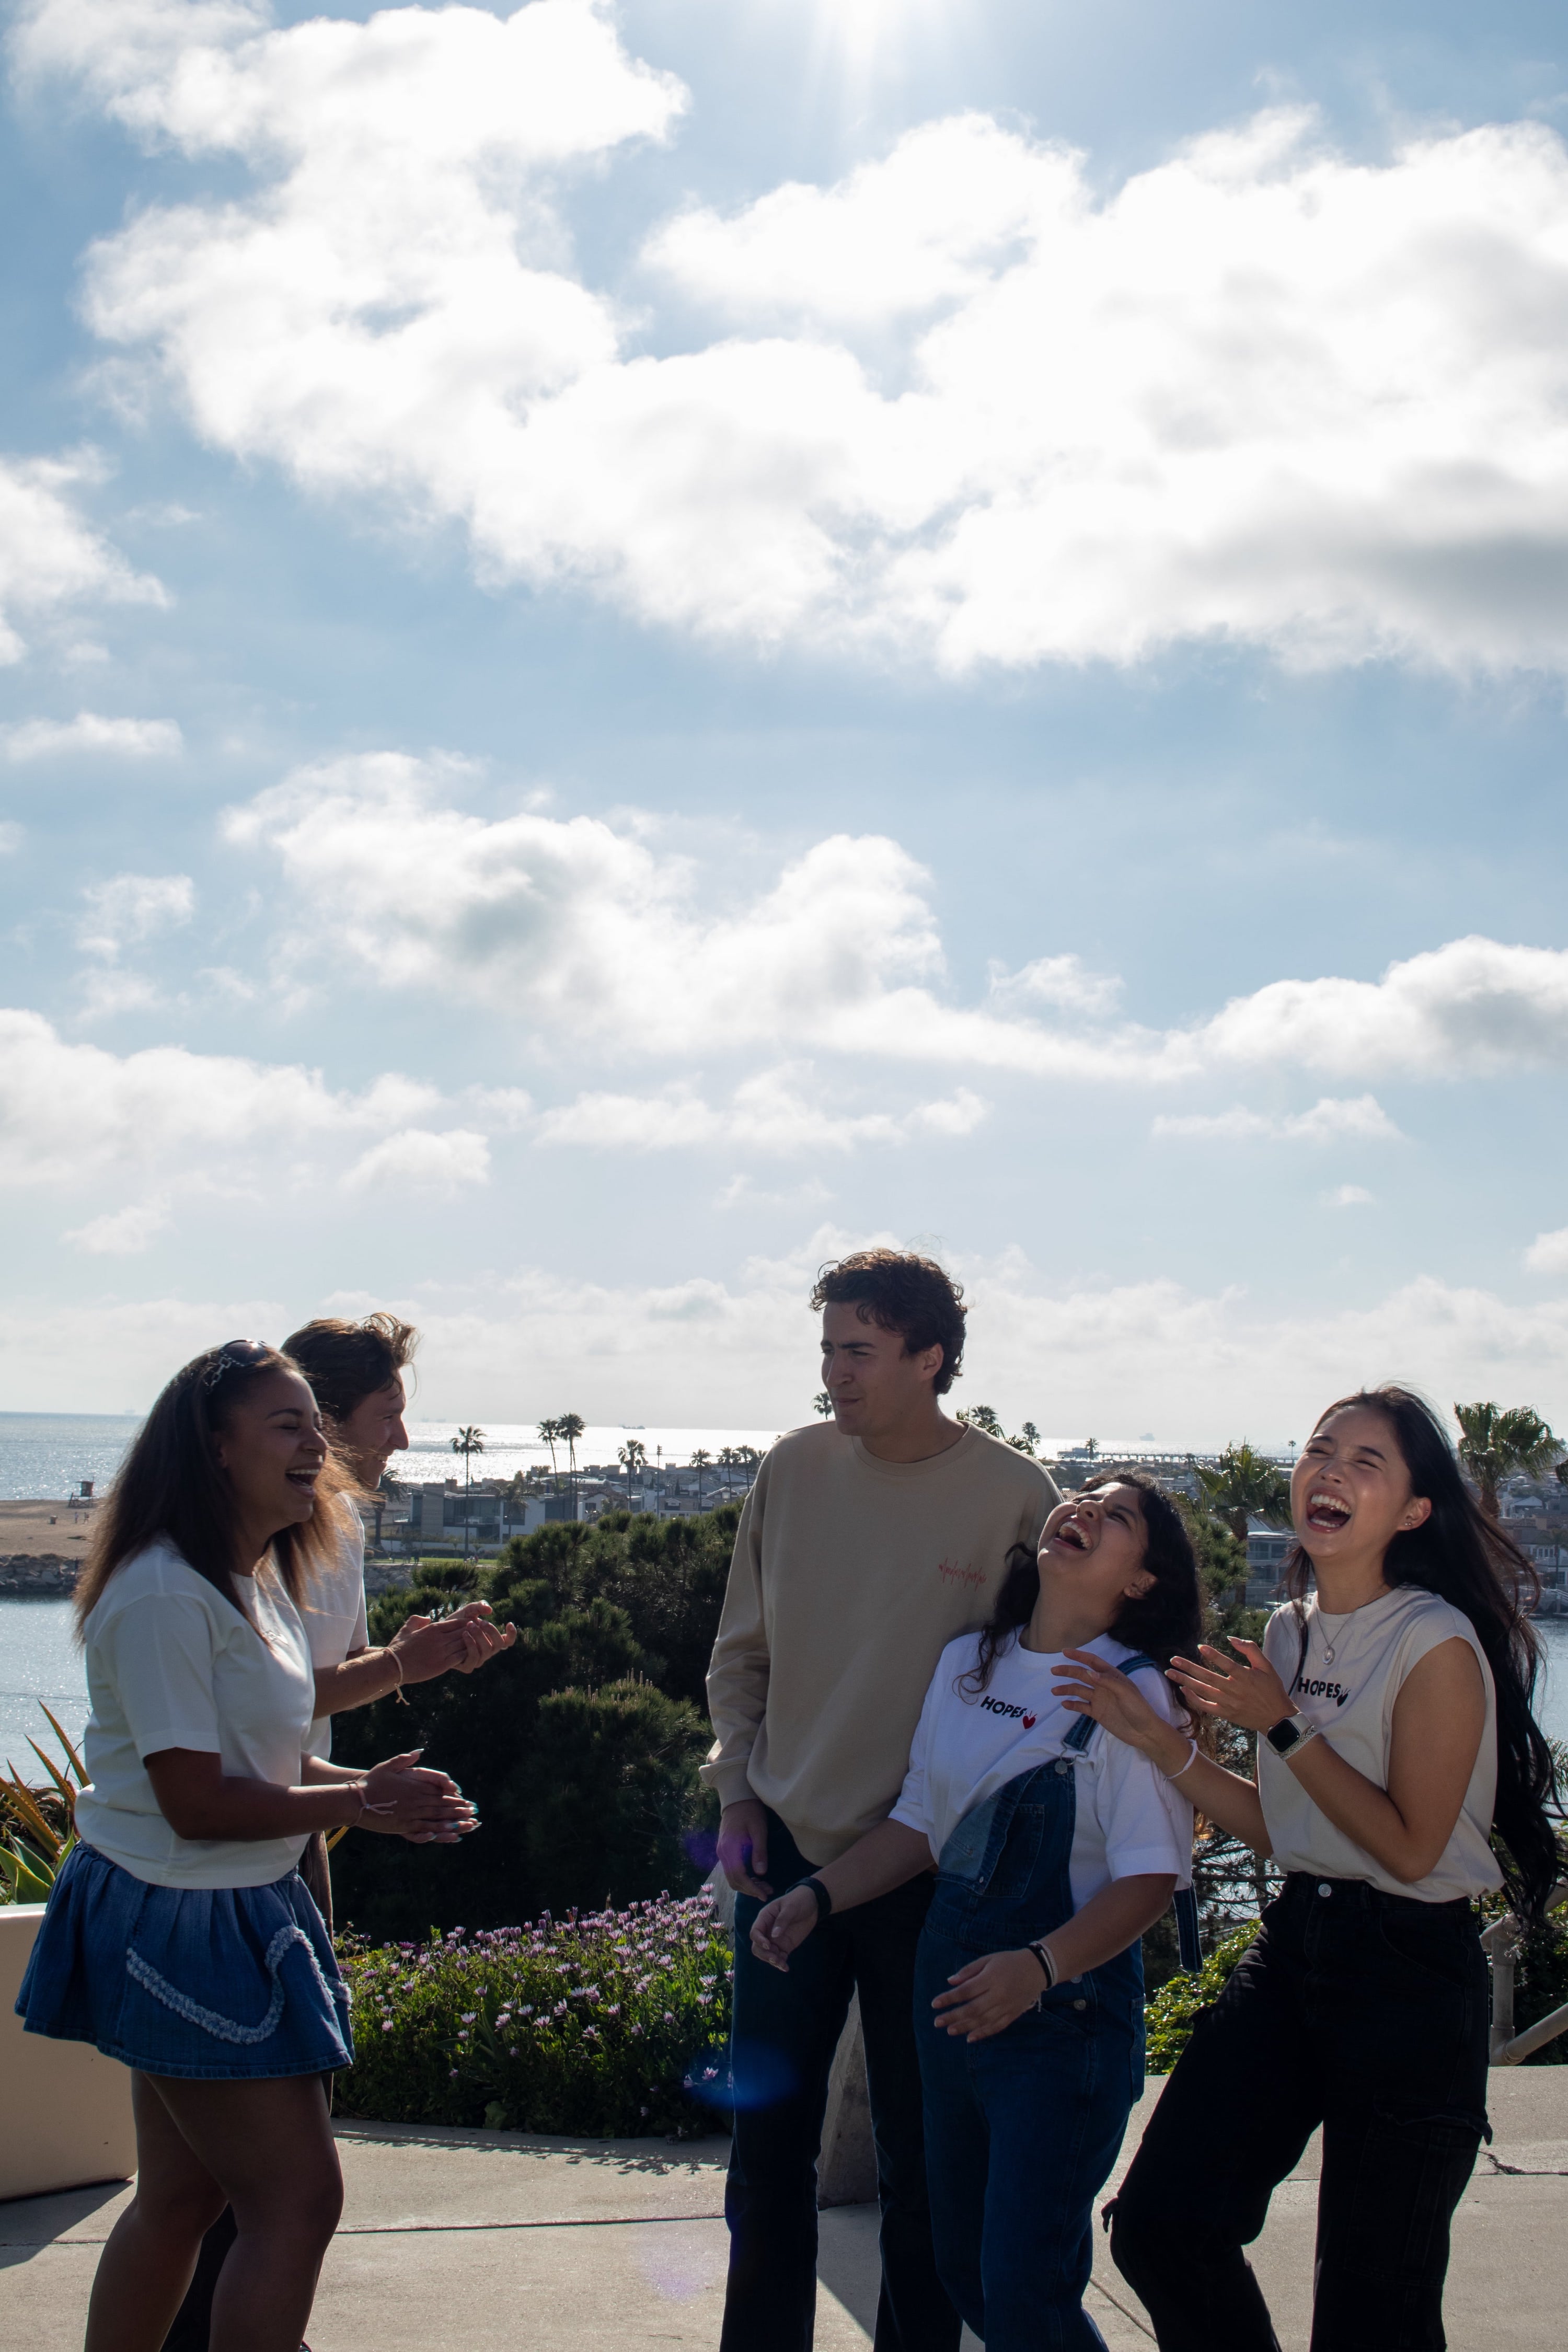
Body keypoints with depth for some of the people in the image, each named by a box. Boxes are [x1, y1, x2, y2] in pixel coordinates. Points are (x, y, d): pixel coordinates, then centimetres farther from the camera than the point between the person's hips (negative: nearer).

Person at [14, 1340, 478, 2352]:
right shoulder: (164, 1596, -21)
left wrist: (371, 1785, -1)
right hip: (181, 1923, -10)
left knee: (182, 2193, 15)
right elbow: (196, 1802, -23)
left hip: (240, 1916, 10)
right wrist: (359, 1802, -16)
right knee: (299, 2200, -5)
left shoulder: (259, 1581, 11)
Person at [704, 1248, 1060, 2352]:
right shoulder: (795, 1469, 0)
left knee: (921, 2159, 8)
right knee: (768, 2145, 11)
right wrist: (738, 1794, 3)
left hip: (929, 1871, -3)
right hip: (788, 1851, 3)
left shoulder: (1014, 1495, -10)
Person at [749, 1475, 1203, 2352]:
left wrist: (1040, 1966, -29)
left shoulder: (1136, 1693, -10)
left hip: (1068, 2002, -6)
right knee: (963, 2268, 14)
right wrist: (818, 1896, 4)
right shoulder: (968, 1664, 9)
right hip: (952, 1982, 7)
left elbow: (1151, 1876, -16)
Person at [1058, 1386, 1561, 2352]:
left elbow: (1409, 1848, -16)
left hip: (1408, 1970, -7)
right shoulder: (1293, 1633, 8)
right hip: (1294, 1942, 7)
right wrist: (1159, 1741, 3)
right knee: (1160, 2225, -1)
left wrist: (1286, 1728, -16)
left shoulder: (1438, 1645, -15)